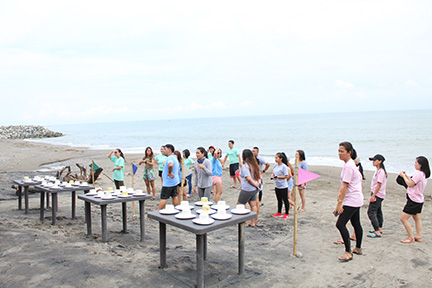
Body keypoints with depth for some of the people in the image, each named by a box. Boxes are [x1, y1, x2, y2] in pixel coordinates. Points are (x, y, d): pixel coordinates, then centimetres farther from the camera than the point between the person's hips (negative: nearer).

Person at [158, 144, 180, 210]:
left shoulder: (170, 158, -19)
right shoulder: (174, 157, 13)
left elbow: (170, 165, -41)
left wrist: (169, 173, -28)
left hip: (168, 182, -9)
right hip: (175, 181, 10)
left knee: (163, 198, -4)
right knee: (174, 196, 13)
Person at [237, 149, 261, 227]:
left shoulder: (245, 166, -18)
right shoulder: (254, 165, 7)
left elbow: (248, 178, -25)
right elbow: (259, 175, 17)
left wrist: (256, 185, -14)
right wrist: (259, 182, 2)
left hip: (247, 189, -8)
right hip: (254, 189, 8)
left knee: (240, 205, 6)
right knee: (253, 205, 11)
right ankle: (253, 222, 17)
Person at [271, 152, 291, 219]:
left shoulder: (284, 166, -16)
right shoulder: (275, 165, 6)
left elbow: (286, 176, -17)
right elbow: (273, 173, 17)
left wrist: (278, 177, -23)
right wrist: (272, 175, -5)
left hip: (283, 186, -7)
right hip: (277, 186, 7)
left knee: (285, 200, 5)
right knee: (279, 200, 17)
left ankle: (287, 213, 16)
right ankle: (279, 213, 29)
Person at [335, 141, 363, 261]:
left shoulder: (348, 166, -20)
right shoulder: (351, 164, 10)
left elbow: (345, 187, -22)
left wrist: (339, 204, -21)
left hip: (351, 201, -11)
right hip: (356, 199, 11)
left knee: (340, 224, -13)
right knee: (356, 223, 20)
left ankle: (348, 252, -7)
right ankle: (358, 248, 34)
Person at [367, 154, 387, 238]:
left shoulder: (381, 171, -18)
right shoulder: (378, 171, 13)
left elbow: (379, 184, -22)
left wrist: (373, 196, -22)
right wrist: (373, 195, 20)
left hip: (377, 195, -11)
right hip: (378, 195, 11)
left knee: (371, 212, -13)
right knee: (378, 212, 19)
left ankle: (377, 232, -13)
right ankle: (379, 228, 32)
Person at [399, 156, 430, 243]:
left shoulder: (418, 173, -21)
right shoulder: (424, 174, 10)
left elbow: (410, 184, -17)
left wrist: (403, 176, -5)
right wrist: (406, 176, 13)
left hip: (413, 200, -10)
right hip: (419, 200, 10)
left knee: (403, 218, -6)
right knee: (417, 218, 19)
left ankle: (411, 238, 0)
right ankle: (418, 237, 24)